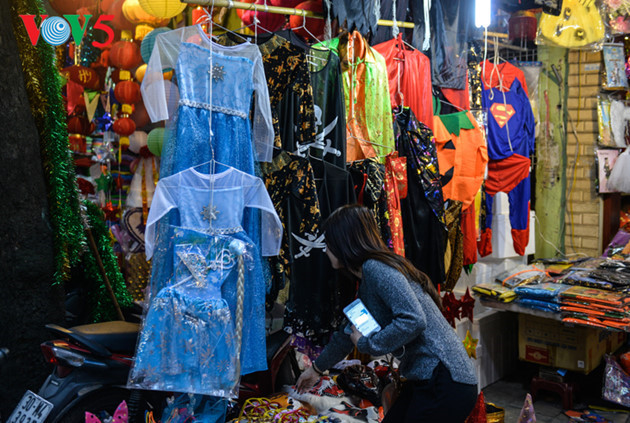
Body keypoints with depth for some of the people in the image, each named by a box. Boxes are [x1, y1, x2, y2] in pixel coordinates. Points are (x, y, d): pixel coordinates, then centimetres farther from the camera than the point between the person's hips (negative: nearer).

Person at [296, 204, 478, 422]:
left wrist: (366, 344, -14)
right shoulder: (366, 282, 15)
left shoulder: (376, 268, -16)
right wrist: (317, 368, 42)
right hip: (425, 379, 9)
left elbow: (413, 320, -28)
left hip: (445, 382, -9)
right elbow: (351, 332, 30)